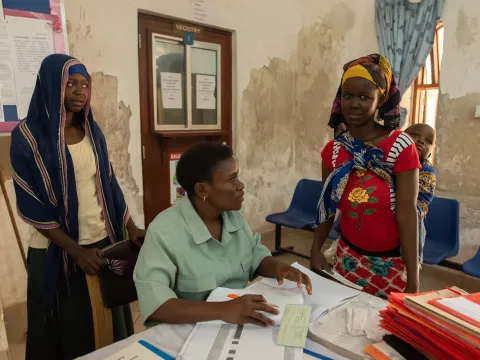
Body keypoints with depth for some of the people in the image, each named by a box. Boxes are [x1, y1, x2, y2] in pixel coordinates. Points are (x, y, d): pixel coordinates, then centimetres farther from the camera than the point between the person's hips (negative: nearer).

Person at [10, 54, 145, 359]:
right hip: (57, 252, -4)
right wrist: (76, 251, -16)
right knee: (68, 331, 10)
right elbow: (31, 205, -12)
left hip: (105, 241, 4)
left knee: (110, 323, 14)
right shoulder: (28, 136, -10)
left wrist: (131, 228, -2)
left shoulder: (92, 130, 5)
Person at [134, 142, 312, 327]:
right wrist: (221, 310, -38)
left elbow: (256, 255, 10)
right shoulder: (164, 232, -22)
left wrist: (277, 267, -12)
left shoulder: (234, 215, -2)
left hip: (240, 324, 6)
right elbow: (152, 302, -28)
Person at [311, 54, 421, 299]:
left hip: (392, 264, -3)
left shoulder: (400, 147, -14)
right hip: (348, 257, 3)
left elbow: (407, 214, -16)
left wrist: (413, 280, -15)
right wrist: (316, 249, -2)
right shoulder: (332, 150, -3)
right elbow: (327, 205, 5)